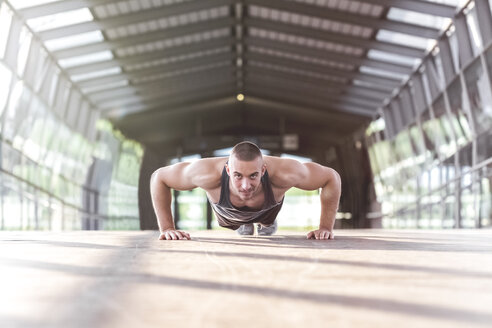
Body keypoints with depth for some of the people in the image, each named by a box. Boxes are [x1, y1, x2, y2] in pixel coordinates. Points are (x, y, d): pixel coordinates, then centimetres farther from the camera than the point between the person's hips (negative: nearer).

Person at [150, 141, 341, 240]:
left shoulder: (282, 172, -50)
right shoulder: (209, 173, -50)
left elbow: (331, 177, -32)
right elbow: (159, 177, -33)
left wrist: (326, 227, -32)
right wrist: (166, 228, -34)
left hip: (267, 211, 0)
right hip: (229, 217, 0)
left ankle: (268, 224, 69)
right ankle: (244, 226, 70)